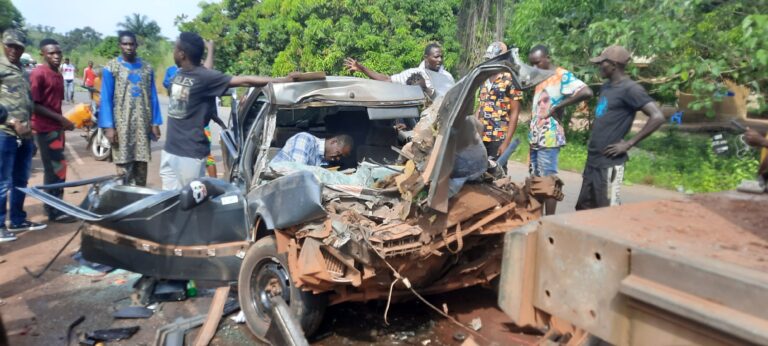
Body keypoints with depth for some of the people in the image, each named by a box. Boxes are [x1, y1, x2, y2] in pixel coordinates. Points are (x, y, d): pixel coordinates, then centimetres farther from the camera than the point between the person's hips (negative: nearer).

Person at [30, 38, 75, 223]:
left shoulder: (58, 75, 13)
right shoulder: (38, 74, -12)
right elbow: (35, 105, -17)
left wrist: (63, 122, 9)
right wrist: (60, 119, -18)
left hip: (56, 127, 9)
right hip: (46, 128, -9)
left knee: (52, 168, 14)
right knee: (58, 168, -8)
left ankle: (51, 206, 23)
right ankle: (55, 211, -1)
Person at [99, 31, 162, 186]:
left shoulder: (147, 68, 8)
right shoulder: (111, 68, -1)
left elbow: (153, 97, 9)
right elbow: (106, 99, -3)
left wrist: (155, 123, 3)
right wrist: (108, 126, -11)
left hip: (143, 124, 3)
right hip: (122, 124, -3)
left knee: (141, 165, 8)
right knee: (124, 170, -4)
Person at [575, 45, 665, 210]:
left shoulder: (630, 89, -13)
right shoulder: (606, 86, 13)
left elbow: (657, 117, -21)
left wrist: (629, 143, -18)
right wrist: (594, 138, 12)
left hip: (609, 162, -9)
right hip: (592, 159, 9)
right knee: (583, 207, 15)